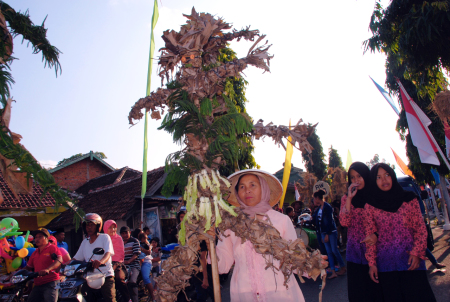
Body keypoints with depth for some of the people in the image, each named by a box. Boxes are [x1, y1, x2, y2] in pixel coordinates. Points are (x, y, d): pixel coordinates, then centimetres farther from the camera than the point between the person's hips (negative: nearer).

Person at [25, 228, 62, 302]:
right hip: (37, 285, 7)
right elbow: (28, 267, 27)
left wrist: (47, 269, -32)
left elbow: (59, 260, -17)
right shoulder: (35, 253, 23)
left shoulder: (52, 248, -1)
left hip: (51, 283, -7)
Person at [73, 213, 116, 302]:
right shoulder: (84, 242, 17)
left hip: (106, 276, -5)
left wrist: (101, 261, -38)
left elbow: (108, 253, -16)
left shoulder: (104, 237, -1)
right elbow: (76, 259, 16)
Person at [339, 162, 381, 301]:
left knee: (378, 288, 0)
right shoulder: (346, 198, 7)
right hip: (356, 252, 2)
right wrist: (349, 198, -11)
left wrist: (377, 235, -17)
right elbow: (344, 222, -7)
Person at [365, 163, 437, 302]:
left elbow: (421, 228, 3)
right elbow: (370, 235, 2)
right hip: (385, 263, 0)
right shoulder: (370, 206, 1)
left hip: (410, 260, 0)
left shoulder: (409, 199, 3)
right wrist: (372, 263, -2)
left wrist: (417, 253, -9)